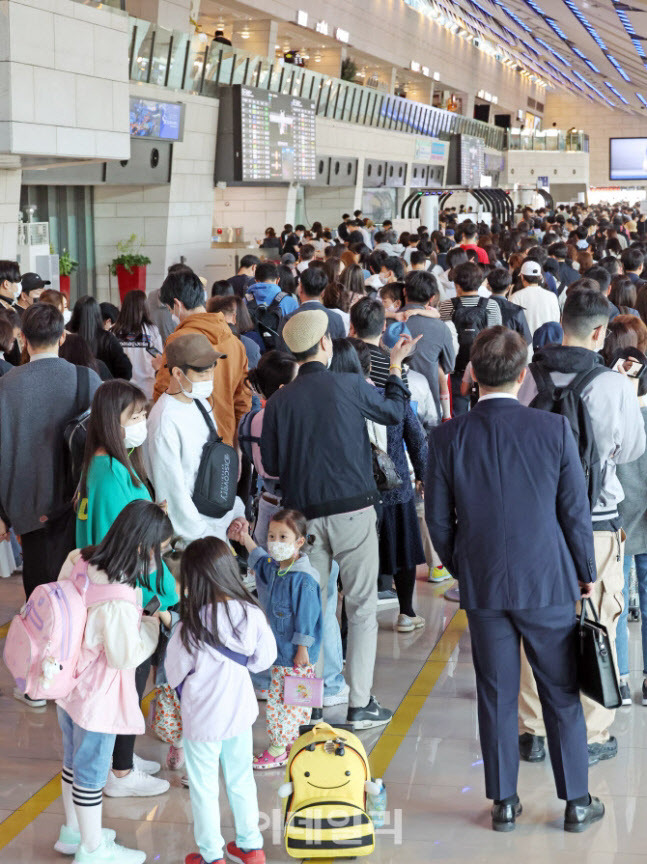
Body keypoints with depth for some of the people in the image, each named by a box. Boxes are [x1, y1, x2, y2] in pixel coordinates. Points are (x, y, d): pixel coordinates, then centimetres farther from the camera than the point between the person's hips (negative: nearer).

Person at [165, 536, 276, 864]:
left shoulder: (189, 628, -26)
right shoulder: (251, 614, -16)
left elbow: (174, 674, -12)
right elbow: (264, 659, -2)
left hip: (202, 719, -4)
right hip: (240, 712, 4)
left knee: (204, 789, 14)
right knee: (241, 780, 22)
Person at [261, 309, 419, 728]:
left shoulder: (279, 400, -2)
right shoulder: (349, 386, -8)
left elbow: (271, 464, 3)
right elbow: (394, 411, 11)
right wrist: (396, 365, 24)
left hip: (306, 515, 3)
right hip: (353, 510, -3)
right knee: (362, 608, 6)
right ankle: (361, 703, 7)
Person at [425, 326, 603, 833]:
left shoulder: (448, 438, -7)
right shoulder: (555, 430, -11)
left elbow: (439, 519, 0)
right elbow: (575, 511, -5)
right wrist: (585, 573, 10)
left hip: (483, 584, 1)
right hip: (548, 583, -1)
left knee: (496, 697, 11)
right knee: (562, 695, 10)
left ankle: (504, 802, 19)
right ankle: (577, 802, 19)